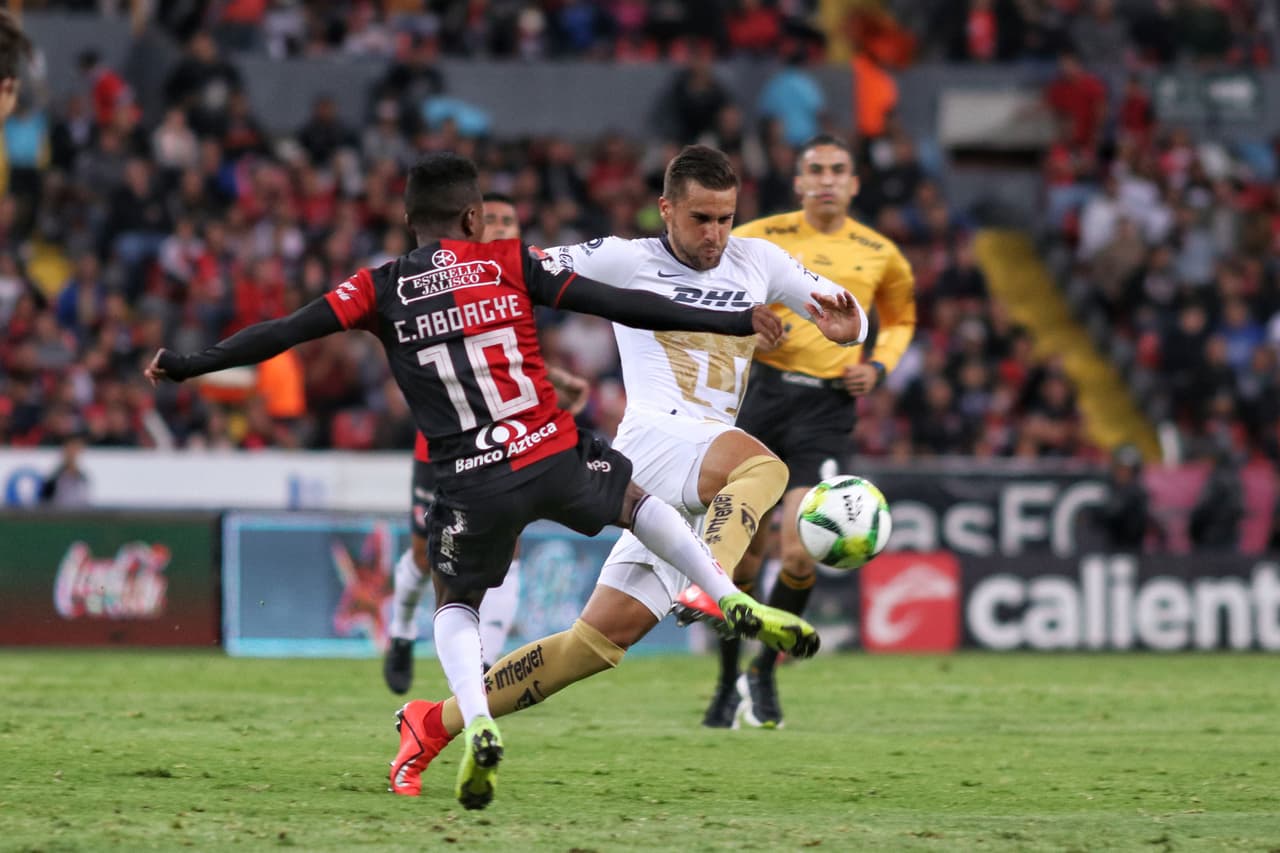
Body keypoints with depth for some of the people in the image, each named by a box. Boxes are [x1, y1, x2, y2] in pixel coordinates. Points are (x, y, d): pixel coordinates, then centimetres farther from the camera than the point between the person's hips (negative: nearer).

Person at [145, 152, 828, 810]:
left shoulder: (380, 290, 4)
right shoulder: (511, 263, 3)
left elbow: (285, 332, 0)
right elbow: (619, 305, 0)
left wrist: (190, 364, 10)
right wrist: (731, 323, 5)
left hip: (471, 484, 0)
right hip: (555, 458, 0)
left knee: (455, 605, 20)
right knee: (635, 499, 31)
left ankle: (478, 727, -5)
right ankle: (735, 602, 22)